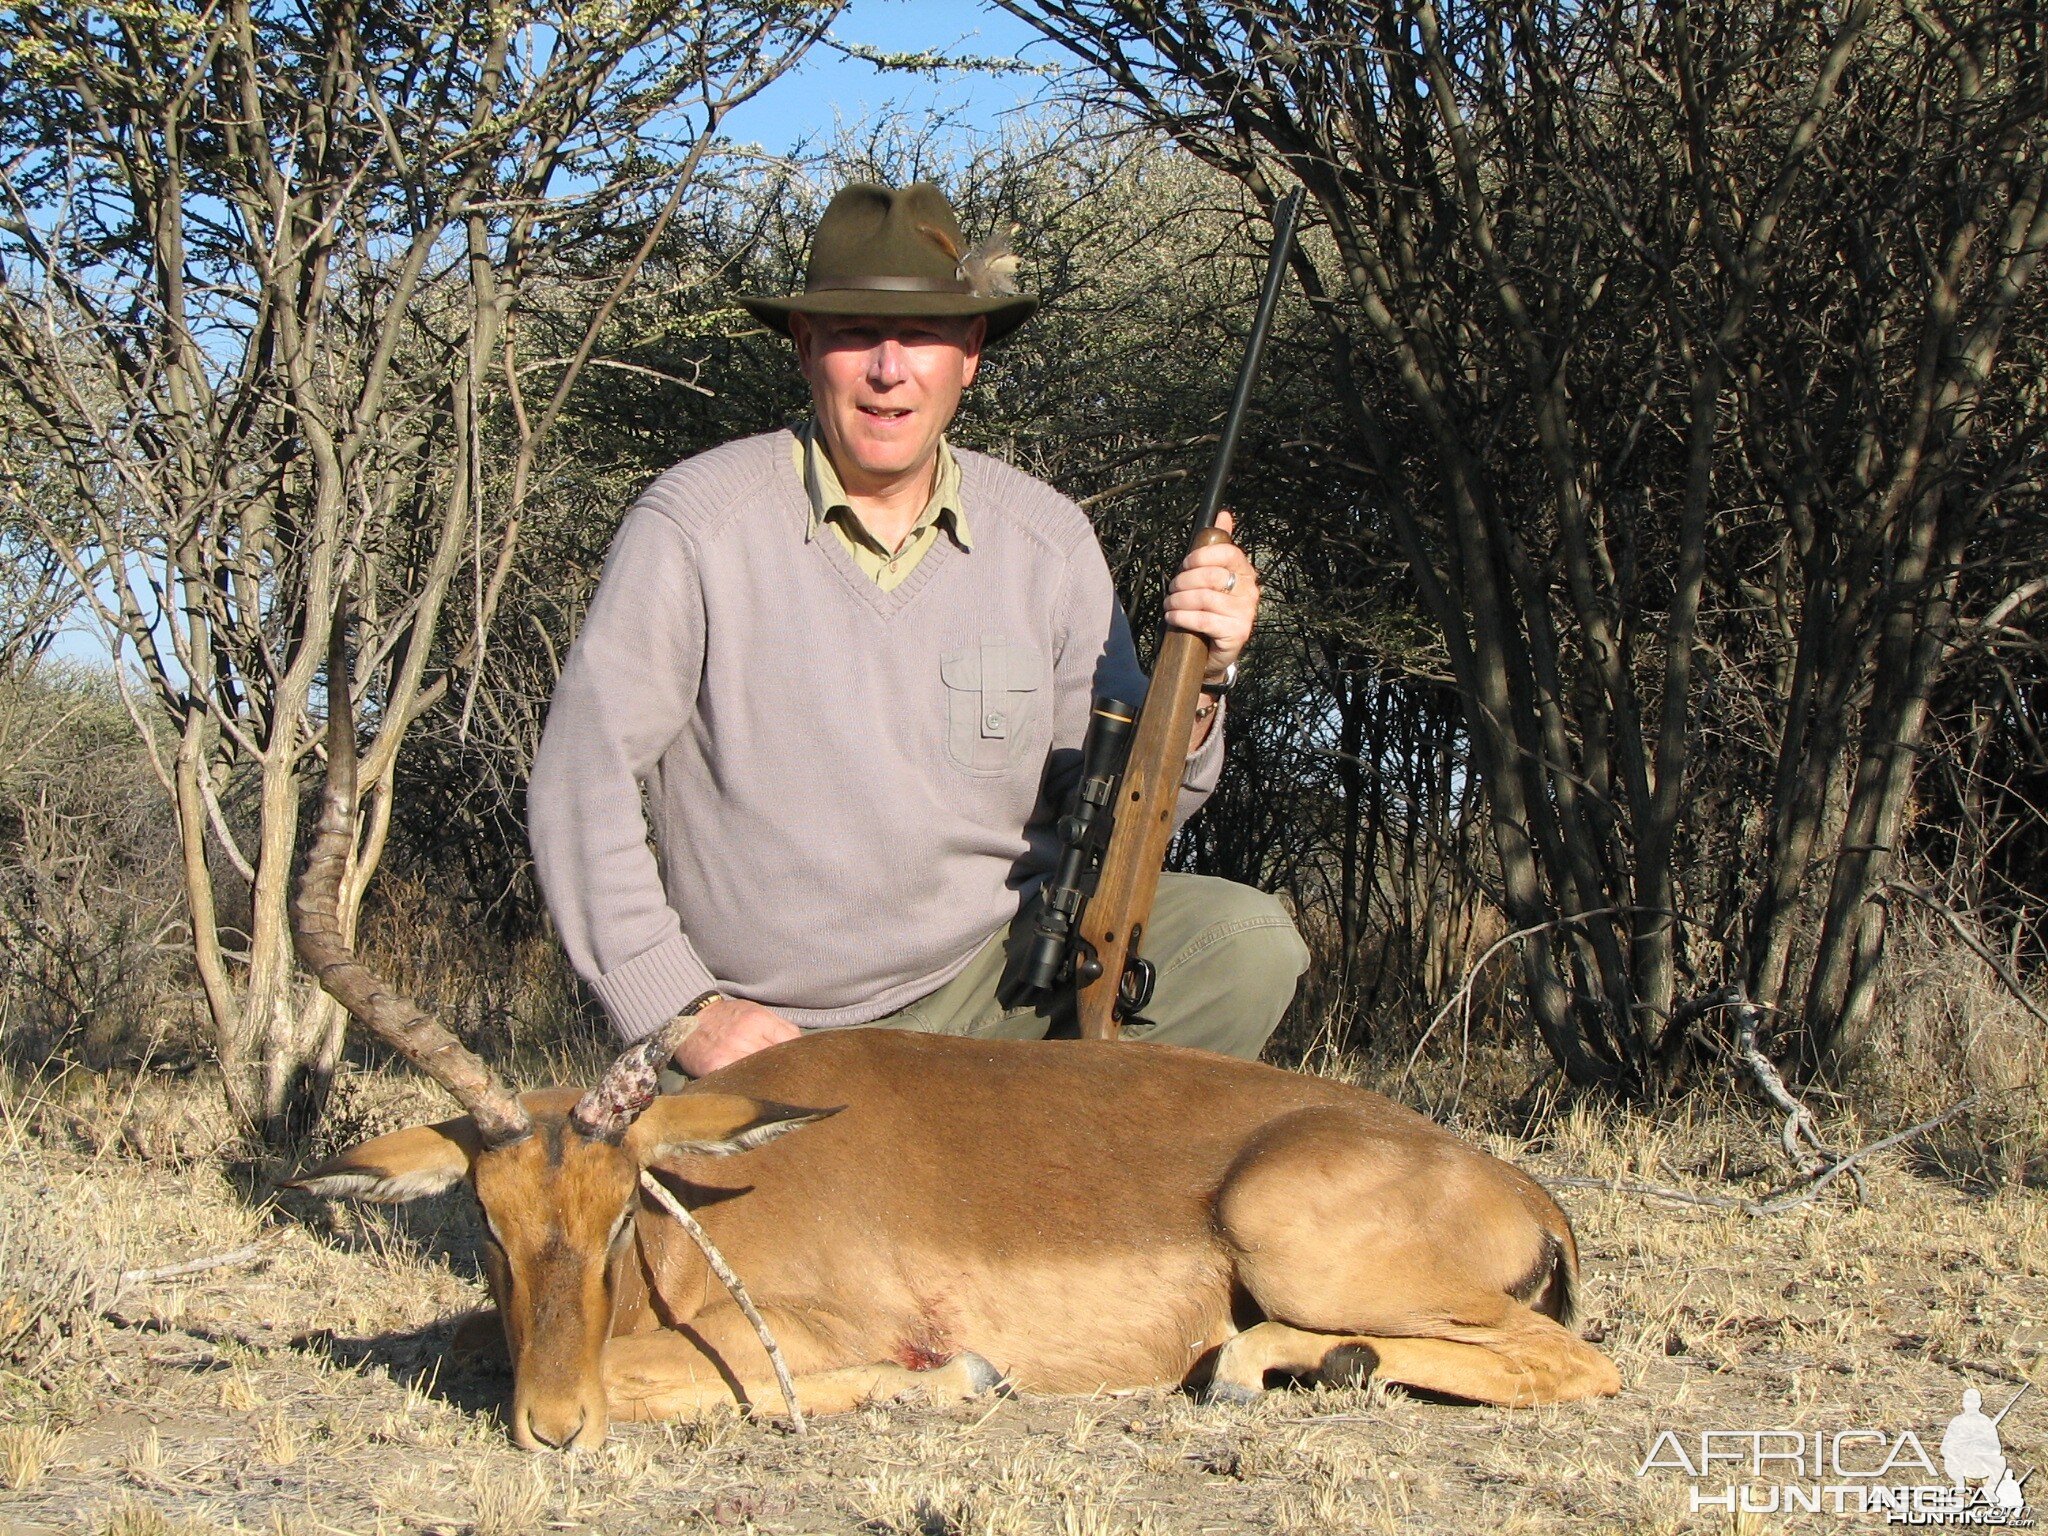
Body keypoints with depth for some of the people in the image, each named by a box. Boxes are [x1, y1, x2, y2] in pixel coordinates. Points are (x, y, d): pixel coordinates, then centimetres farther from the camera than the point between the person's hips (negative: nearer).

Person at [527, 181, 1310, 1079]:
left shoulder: (1049, 541, 2)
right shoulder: (695, 523, -8)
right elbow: (580, 780, -7)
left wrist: (1195, 681, -14)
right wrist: (682, 1013, -12)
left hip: (1004, 977, 4)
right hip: (770, 1040, -3)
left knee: (1246, 942, -18)